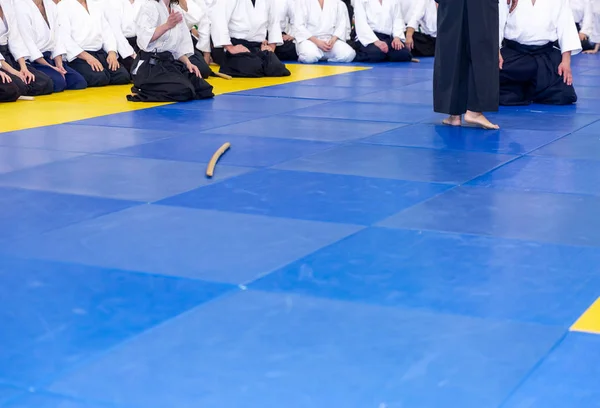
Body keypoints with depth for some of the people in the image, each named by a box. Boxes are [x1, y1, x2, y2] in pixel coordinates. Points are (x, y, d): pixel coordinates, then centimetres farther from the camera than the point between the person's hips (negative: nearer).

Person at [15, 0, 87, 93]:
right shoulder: (22, 8, -10)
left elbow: (56, 36, 10)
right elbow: (28, 43, -15)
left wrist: (59, 64, -3)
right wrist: (50, 67, -17)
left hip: (49, 57, 8)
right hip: (33, 60, -8)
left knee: (80, 82, -11)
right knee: (58, 82, -29)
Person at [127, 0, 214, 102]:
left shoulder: (176, 11, 15)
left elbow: (180, 44, 17)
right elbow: (144, 38, -24)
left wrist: (187, 62, 2)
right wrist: (167, 25, -29)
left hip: (170, 63, 9)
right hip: (150, 66, -9)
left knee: (204, 90, -5)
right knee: (183, 92, -29)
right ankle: (141, 91, -7)